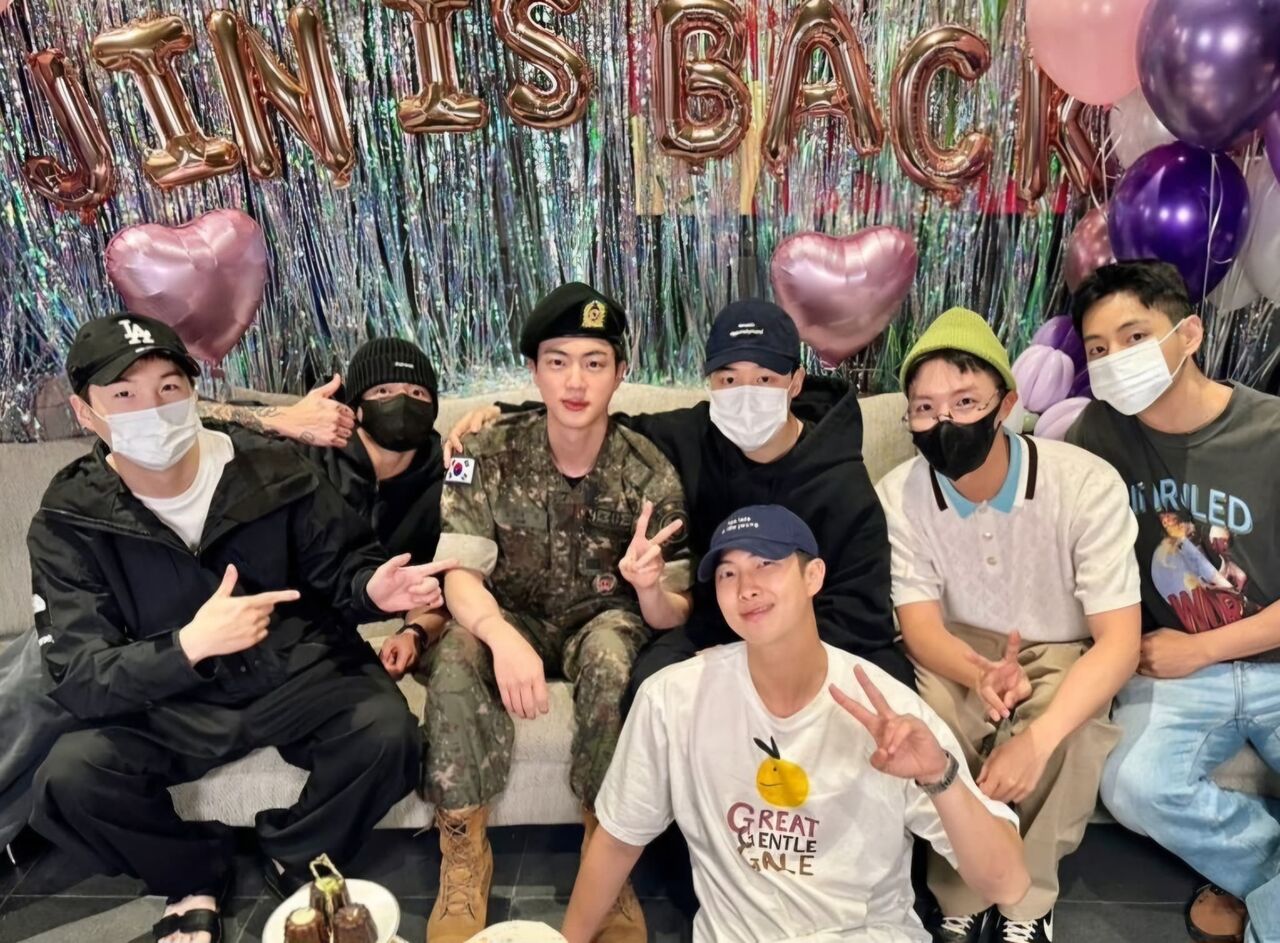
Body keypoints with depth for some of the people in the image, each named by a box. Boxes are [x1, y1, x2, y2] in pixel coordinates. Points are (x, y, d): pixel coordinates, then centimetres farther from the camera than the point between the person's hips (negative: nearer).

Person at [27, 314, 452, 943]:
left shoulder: (270, 470, -10)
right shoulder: (69, 522, -10)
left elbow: (339, 562, 3)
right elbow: (78, 681, -15)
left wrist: (372, 587, -22)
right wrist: (189, 645, -35)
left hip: (301, 673, 0)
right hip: (168, 701, 1)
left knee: (386, 732, -26)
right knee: (68, 779, -24)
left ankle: (296, 856, 7)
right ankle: (192, 878, 9)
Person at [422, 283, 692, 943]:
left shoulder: (649, 473, -15)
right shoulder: (493, 455, -14)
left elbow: (672, 616, -14)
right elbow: (460, 573, -18)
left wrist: (649, 586, -40)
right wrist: (504, 637, -40)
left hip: (604, 618, 0)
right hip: (512, 616, 1)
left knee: (611, 655, -35)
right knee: (457, 654, -31)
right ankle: (464, 857, -13)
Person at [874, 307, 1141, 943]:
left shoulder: (1087, 484, -24)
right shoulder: (898, 495, -17)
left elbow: (1119, 640, -24)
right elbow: (921, 626, -17)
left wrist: (1037, 738, -40)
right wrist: (982, 674, -42)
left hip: (1061, 654, 0)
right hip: (958, 656, 1)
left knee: (1071, 737, -32)